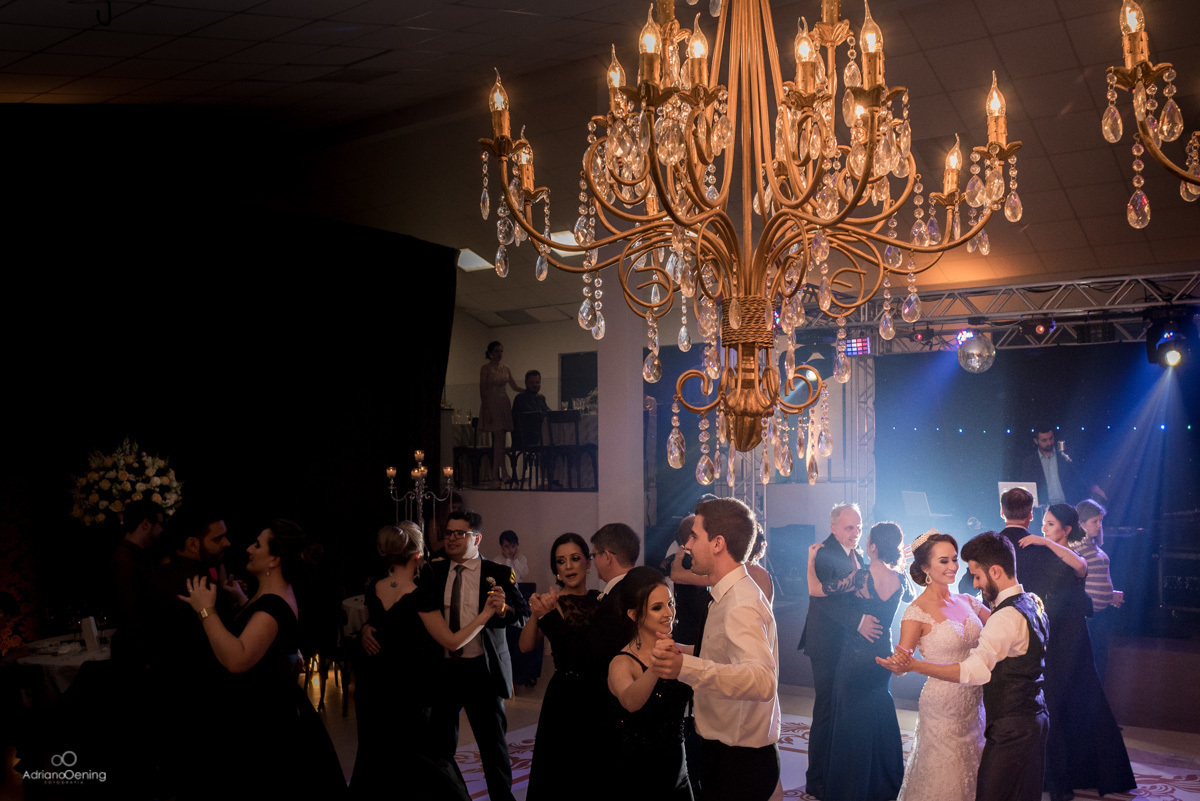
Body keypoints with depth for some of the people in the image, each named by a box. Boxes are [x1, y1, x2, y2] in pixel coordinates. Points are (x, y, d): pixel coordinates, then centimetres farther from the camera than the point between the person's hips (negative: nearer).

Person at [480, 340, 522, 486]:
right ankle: (504, 472, -16)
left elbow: (514, 387, 14)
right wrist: (486, 409, -15)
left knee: (498, 441, 5)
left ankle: (495, 476, 6)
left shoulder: (505, 368, 14)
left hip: (503, 404, 6)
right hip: (491, 404, -6)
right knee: (499, 438, -13)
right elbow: (482, 390, -7)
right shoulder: (486, 368, -3)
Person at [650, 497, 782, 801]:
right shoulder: (732, 595, 9)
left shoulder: (740, 606, -24)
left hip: (738, 763, -9)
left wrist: (686, 667, -51)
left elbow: (762, 680, -39)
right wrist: (681, 651, 2)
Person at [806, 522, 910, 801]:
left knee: (851, 720, 7)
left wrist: (811, 559, -5)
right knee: (880, 717, 22)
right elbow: (909, 596, 21)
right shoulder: (899, 579, -4)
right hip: (884, 651, 6)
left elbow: (814, 589, -19)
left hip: (857, 655, -6)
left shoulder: (860, 577, -22)